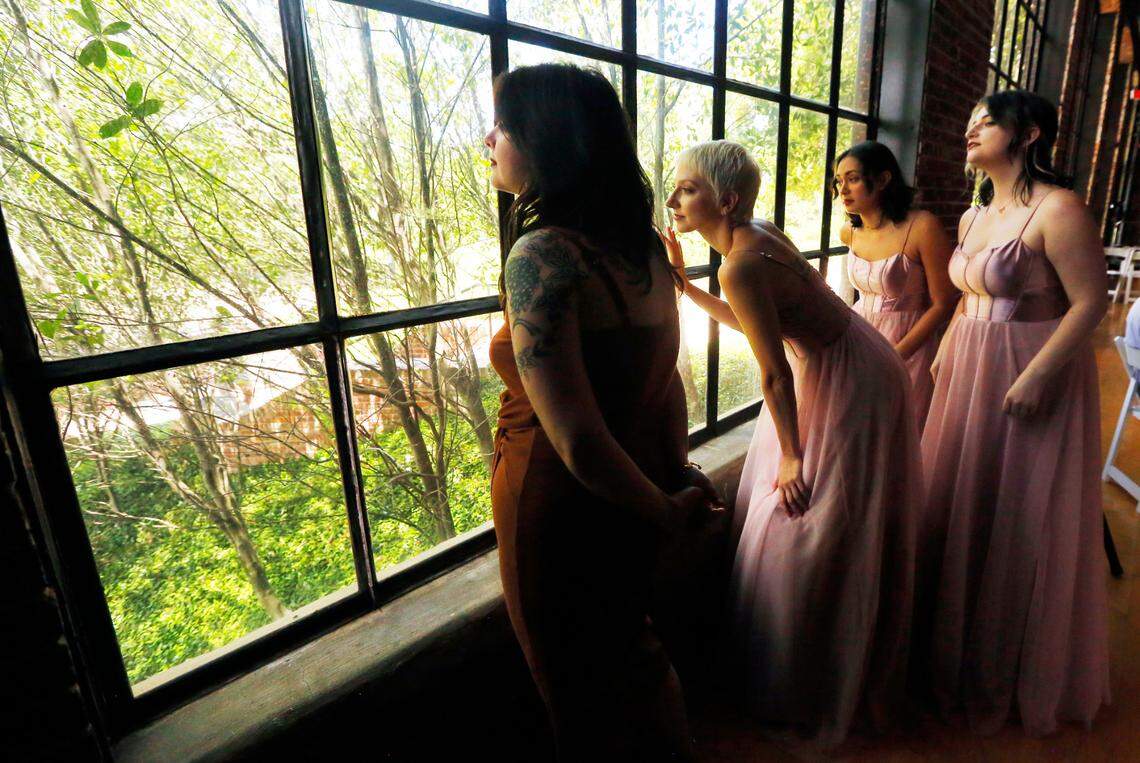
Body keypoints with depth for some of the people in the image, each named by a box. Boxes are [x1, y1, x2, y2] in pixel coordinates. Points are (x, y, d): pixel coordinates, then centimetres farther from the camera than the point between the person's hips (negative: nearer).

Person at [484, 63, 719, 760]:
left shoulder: (541, 255, -26)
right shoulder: (644, 244, 0)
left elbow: (578, 440, -28)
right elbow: (668, 379, 4)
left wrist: (666, 512, -13)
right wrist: (678, 475, 9)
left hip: (564, 513, -7)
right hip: (628, 509, 8)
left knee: (592, 705, 21)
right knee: (630, 658, 33)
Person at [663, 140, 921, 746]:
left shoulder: (741, 265, -27)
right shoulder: (758, 236, 0)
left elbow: (774, 377, -23)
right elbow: (750, 321, 11)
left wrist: (792, 459, -13)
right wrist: (682, 283, 9)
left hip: (846, 386, -10)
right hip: (827, 368, 10)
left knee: (815, 541, 2)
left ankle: (813, 702, 26)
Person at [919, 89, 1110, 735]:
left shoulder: (1059, 210, -14)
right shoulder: (973, 218, 10)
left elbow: (1090, 302, -17)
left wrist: (1038, 377, -24)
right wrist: (945, 354, 14)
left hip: (1032, 378, -8)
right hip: (970, 372, 8)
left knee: (1023, 520, 5)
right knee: (962, 504, 16)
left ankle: (1016, 669, 28)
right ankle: (956, 644, 37)